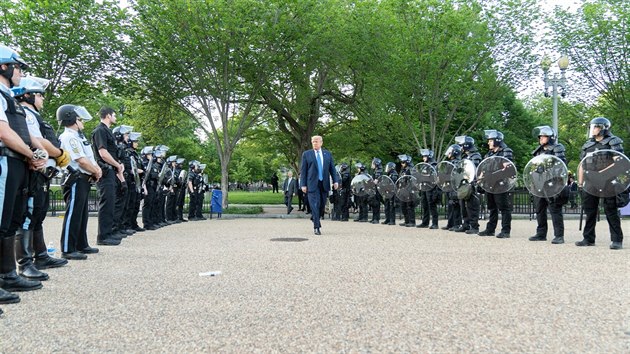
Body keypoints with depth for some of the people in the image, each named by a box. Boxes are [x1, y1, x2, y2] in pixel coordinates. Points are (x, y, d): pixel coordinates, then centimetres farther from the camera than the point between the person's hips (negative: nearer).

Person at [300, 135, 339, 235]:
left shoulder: (328, 154, 12)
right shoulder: (306, 154, 5)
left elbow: (332, 168, 12)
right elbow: (303, 171, 2)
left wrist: (335, 181, -1)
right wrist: (303, 184, -5)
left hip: (324, 183, 3)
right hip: (312, 184, -3)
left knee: (322, 205, 8)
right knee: (315, 204, -10)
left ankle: (316, 219, 31)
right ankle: (316, 227, -7)